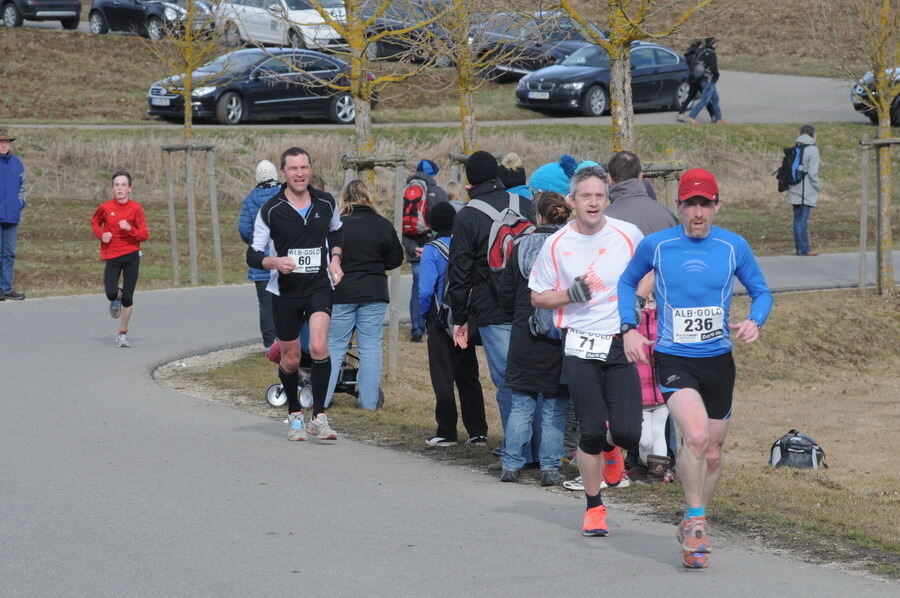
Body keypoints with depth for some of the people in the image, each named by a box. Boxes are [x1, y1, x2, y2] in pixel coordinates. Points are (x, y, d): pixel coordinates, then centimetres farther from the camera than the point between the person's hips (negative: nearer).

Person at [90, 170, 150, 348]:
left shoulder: (136, 208, -5)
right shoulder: (105, 208, -3)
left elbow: (144, 235, -6)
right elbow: (94, 222, 18)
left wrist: (130, 229, -23)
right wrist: (101, 234, -1)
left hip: (132, 255, 0)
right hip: (112, 256, 0)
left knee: (127, 298, -1)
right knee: (111, 293, -17)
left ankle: (123, 333, 15)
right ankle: (116, 299, 23)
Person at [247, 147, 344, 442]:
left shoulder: (326, 203, 0)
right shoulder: (270, 210, -9)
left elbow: (336, 232, 22)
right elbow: (253, 255, -5)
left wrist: (334, 258, 5)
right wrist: (275, 262, -25)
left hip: (319, 285, 0)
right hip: (285, 290, 0)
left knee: (319, 348, -20)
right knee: (291, 360, 9)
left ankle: (319, 418, -14)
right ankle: (295, 415, 32)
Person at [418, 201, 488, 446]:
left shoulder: (432, 250, -11)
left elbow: (425, 290, -17)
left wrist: (425, 315, -1)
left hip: (441, 323, -4)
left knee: (443, 379, 1)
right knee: (469, 377, 11)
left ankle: (446, 432, 1)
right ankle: (477, 432, 11)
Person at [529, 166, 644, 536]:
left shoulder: (628, 235, 0)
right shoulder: (556, 244, 0)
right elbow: (538, 297, 8)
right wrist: (570, 295, -10)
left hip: (622, 344, 0)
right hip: (580, 348, 0)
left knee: (627, 432, -8)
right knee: (591, 431, -4)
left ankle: (610, 448, 30)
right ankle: (594, 508, 13)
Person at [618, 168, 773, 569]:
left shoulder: (734, 247, 0)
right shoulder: (655, 245, -3)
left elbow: (761, 291, 12)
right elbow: (627, 282, 15)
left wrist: (755, 321, -9)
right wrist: (629, 328, 2)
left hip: (718, 361, 3)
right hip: (673, 359, -3)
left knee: (711, 454, 11)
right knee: (697, 435, -26)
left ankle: (692, 525, 33)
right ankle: (696, 522, -10)